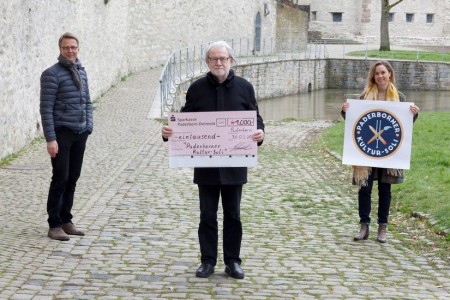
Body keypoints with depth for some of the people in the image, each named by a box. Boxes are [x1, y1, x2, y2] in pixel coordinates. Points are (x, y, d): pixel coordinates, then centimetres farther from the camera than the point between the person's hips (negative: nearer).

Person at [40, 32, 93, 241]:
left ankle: (66, 221, 19)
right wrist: (50, 139, -17)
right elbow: (46, 108, -12)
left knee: (73, 178, 10)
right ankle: (54, 225, 3)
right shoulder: (52, 74, -9)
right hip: (62, 133, -6)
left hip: (80, 134, 6)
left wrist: (89, 125, 7)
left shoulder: (81, 72, 12)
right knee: (60, 179, -5)